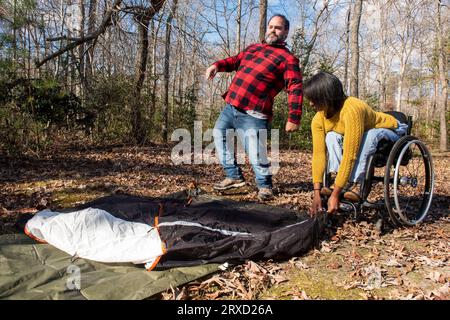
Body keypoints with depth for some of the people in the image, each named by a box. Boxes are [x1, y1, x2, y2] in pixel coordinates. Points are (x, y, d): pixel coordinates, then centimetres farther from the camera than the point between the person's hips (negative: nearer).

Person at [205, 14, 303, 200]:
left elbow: (295, 88, -11)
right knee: (219, 134, 17)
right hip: (230, 106, 8)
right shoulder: (253, 48, 20)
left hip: (253, 114, -8)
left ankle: (265, 186, 15)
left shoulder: (288, 58, -1)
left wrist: (294, 118, -22)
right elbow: (235, 61, 33)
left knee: (256, 153, -11)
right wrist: (218, 65, 11)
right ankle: (234, 176, 28)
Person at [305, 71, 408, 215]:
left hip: (388, 132, -5)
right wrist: (317, 193, -26)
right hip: (365, 137, 6)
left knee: (368, 135, -36)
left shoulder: (351, 109, -38)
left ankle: (356, 185, -28)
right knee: (332, 137, -19)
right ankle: (336, 181, -21)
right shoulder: (318, 119, -17)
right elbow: (318, 154, -20)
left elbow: (349, 155, -40)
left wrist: (335, 194, -40)